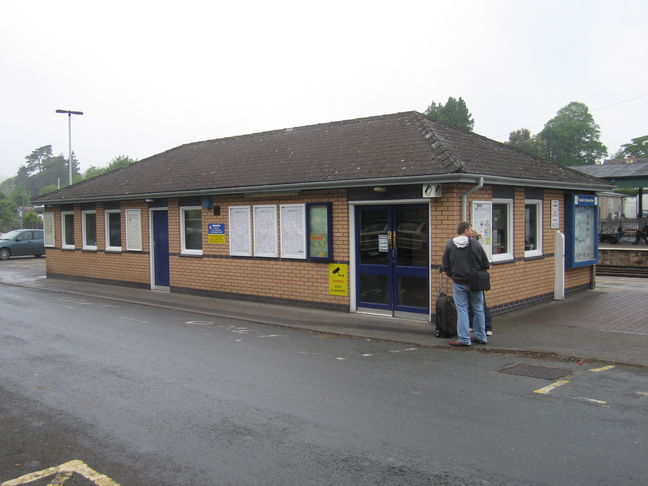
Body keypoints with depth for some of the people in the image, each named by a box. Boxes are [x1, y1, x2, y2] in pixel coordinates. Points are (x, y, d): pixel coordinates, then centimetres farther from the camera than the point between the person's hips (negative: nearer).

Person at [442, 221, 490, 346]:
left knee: (462, 310, 3)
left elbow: (445, 266, 0)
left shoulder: (450, 245, -4)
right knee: (478, 309, 12)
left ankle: (464, 339, 2)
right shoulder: (475, 244, -6)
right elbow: (485, 264, 0)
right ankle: (481, 337, 20)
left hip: (459, 283, 0)